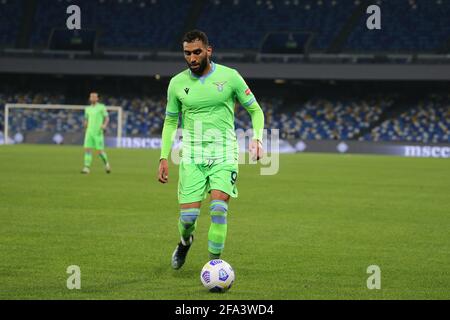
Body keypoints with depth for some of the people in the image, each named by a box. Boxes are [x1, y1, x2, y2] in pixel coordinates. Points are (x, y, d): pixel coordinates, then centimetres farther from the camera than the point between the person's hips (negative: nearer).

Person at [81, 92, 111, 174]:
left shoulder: (101, 107, -1)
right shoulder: (88, 109, 13)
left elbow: (107, 118, -1)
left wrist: (104, 125, -21)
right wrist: (85, 124, 1)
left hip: (98, 133, -4)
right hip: (89, 132, 4)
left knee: (100, 151, -4)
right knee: (87, 149, -8)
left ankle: (106, 163, 22)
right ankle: (86, 168, -10)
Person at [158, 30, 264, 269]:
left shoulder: (229, 77, -3)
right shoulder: (177, 83, 2)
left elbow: (255, 110, 5)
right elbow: (170, 122, 13)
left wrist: (257, 137, -13)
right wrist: (164, 157, 4)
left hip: (224, 153, -1)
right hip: (192, 156, 2)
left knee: (219, 209, -18)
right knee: (188, 215, -4)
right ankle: (185, 242, 32)